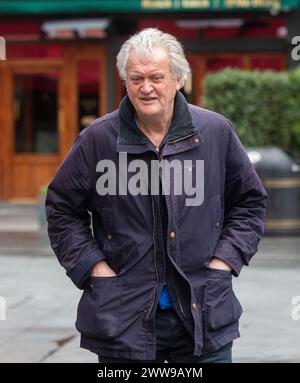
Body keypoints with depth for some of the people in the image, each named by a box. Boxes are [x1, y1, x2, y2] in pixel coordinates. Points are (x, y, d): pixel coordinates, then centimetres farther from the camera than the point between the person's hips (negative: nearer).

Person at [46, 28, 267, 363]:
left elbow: (249, 202, 13)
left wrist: (224, 260, 1)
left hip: (205, 314, 1)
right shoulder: (98, 139, -2)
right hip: (123, 320, -1)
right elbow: (61, 209, 8)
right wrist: (94, 266, -3)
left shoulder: (217, 132, 1)